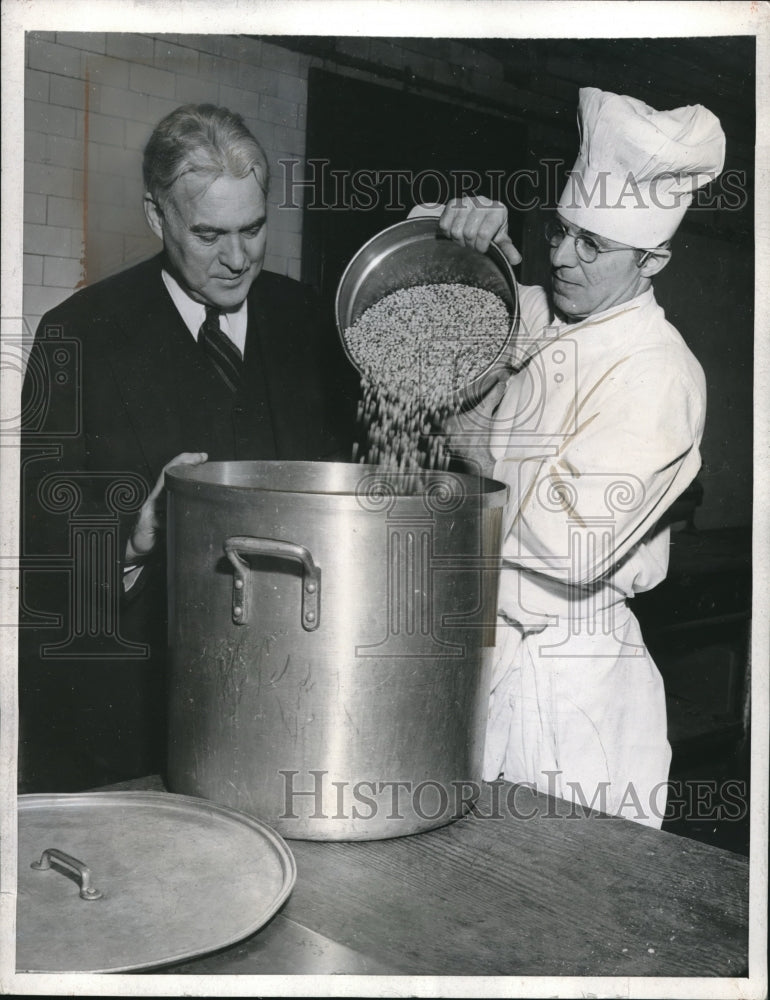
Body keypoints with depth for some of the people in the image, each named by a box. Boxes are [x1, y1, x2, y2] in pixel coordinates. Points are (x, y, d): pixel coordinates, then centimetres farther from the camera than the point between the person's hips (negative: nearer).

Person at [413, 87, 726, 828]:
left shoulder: (657, 373, -16)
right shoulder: (533, 314, 4)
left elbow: (575, 547, -24)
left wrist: (471, 440, -13)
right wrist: (476, 231, -6)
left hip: (564, 677, -6)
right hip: (477, 650, 6)